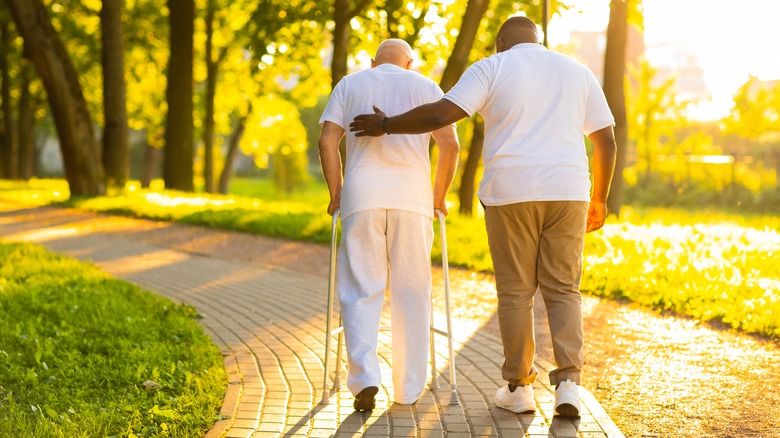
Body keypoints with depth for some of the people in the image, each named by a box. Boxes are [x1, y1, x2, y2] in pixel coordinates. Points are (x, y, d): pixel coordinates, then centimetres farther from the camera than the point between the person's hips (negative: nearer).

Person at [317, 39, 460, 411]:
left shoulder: (350, 83, 17)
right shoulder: (425, 87, 17)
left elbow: (327, 141, 4)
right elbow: (450, 145, 5)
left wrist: (336, 194, 11)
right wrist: (439, 196, 14)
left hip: (362, 193, 0)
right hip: (412, 193, 0)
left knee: (360, 292, 3)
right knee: (411, 293, 6)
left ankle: (365, 378, -13)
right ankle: (408, 389, 10)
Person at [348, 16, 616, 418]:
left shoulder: (491, 69, 2)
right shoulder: (578, 72, 14)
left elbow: (440, 114, -9)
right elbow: (606, 142, 12)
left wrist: (386, 125, 3)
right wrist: (599, 199, 20)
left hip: (511, 193, -2)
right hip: (567, 192, 3)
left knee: (515, 292, 7)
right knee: (563, 290, 8)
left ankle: (518, 388, 13)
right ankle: (568, 382, -4)